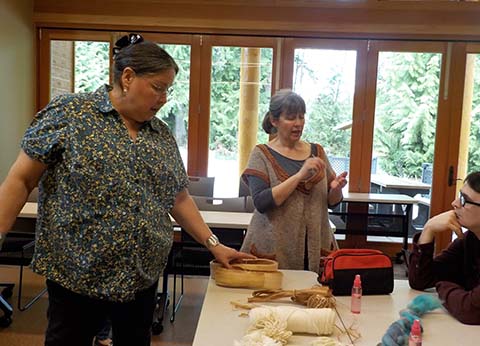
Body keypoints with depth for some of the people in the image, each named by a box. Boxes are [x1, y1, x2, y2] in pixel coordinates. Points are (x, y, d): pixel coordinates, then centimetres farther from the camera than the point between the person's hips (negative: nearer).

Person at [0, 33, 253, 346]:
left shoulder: (162, 135, 6)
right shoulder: (69, 113, -8)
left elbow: (178, 199, 10)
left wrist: (214, 244, 6)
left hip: (143, 276, 5)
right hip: (78, 275, -4)